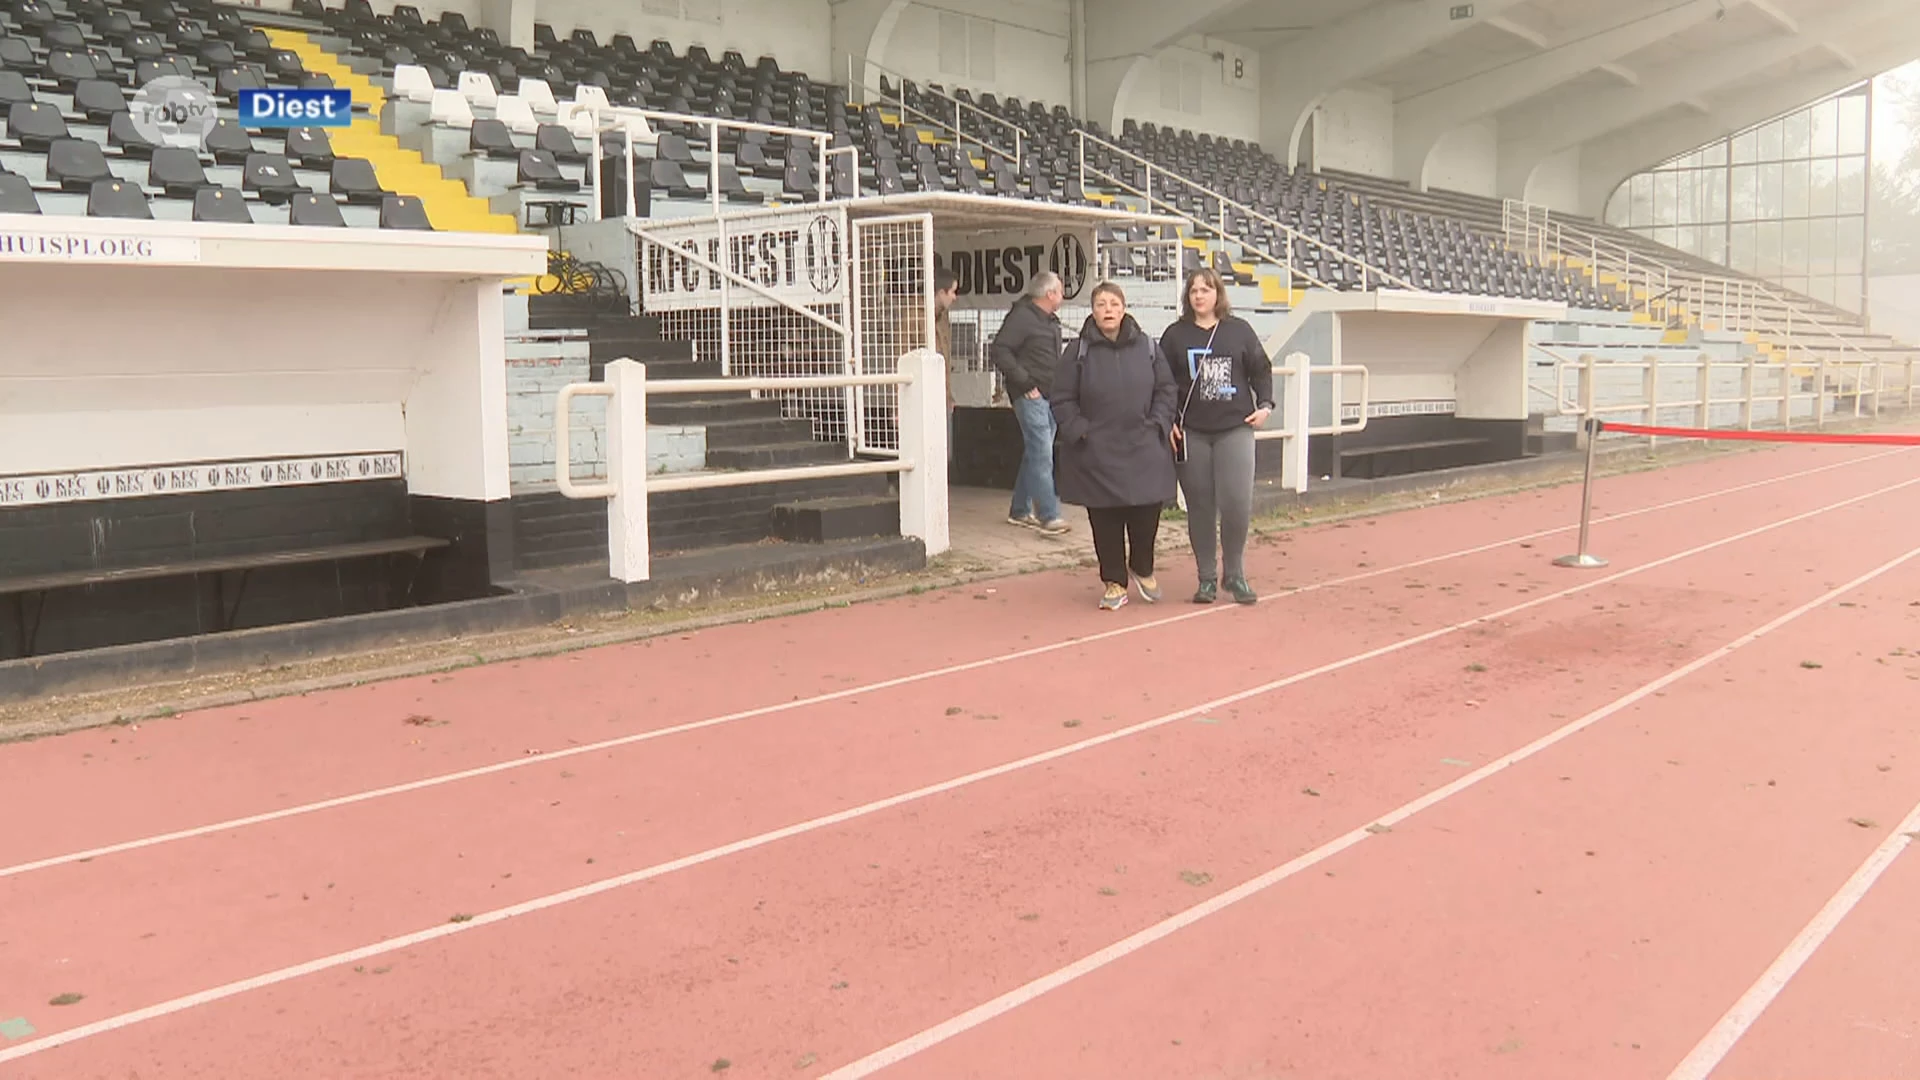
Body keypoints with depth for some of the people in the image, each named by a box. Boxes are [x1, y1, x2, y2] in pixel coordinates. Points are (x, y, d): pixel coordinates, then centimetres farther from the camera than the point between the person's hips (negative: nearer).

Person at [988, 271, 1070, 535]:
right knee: (1042, 456, -12)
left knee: (1034, 455, 13)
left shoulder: (1051, 320, 17)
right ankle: (1048, 516, -12)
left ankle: (1020, 511, 22)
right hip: (1031, 396, -9)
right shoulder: (1022, 317, -12)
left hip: (1050, 396, 9)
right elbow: (999, 350, -17)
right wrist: (1024, 383, -18)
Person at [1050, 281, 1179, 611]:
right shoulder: (1078, 351, -1)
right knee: (1106, 519, 3)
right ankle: (1114, 583, 18)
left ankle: (1142, 569, 28)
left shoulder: (1146, 345, 4)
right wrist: (1079, 431, -8)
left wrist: (1157, 424, -2)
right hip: (1097, 452, -1)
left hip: (1144, 450, 1)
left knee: (1147, 512, 1)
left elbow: (1166, 389, 9)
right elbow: (1062, 399, 1)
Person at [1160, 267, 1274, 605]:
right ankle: (1207, 577, 15)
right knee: (1199, 507, 4)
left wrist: (1264, 405, 1)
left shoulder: (1239, 330, 7)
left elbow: (1261, 369, 13)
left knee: (1237, 503, -8)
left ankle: (1235, 574, 9)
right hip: (1191, 433, 1)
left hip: (1235, 428, 0)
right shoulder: (1175, 335, 5)